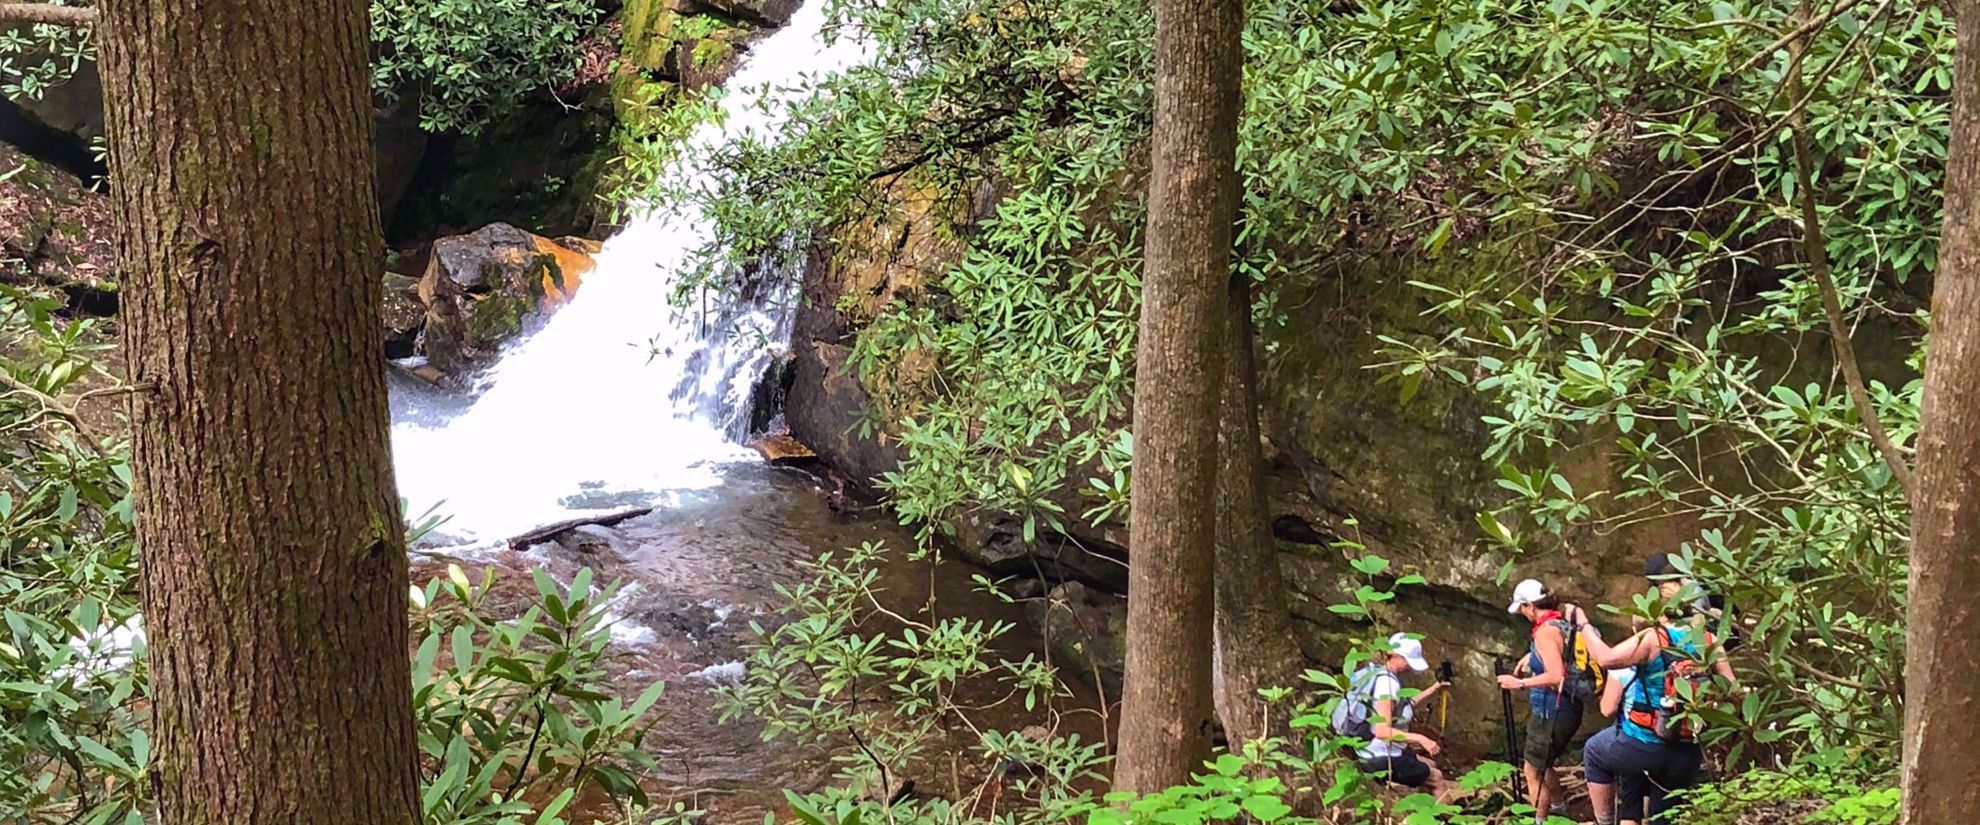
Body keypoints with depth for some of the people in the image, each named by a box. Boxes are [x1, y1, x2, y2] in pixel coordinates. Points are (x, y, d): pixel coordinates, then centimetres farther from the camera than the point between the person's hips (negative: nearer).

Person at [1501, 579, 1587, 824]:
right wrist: (1532, 656, 18)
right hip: (1568, 709, 10)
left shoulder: (1545, 631, -21)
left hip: (1551, 713, -10)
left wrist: (1520, 683, -23)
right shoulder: (1563, 625, 7)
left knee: (1533, 769, 2)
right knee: (1543, 763, 27)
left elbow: (1556, 676, -29)